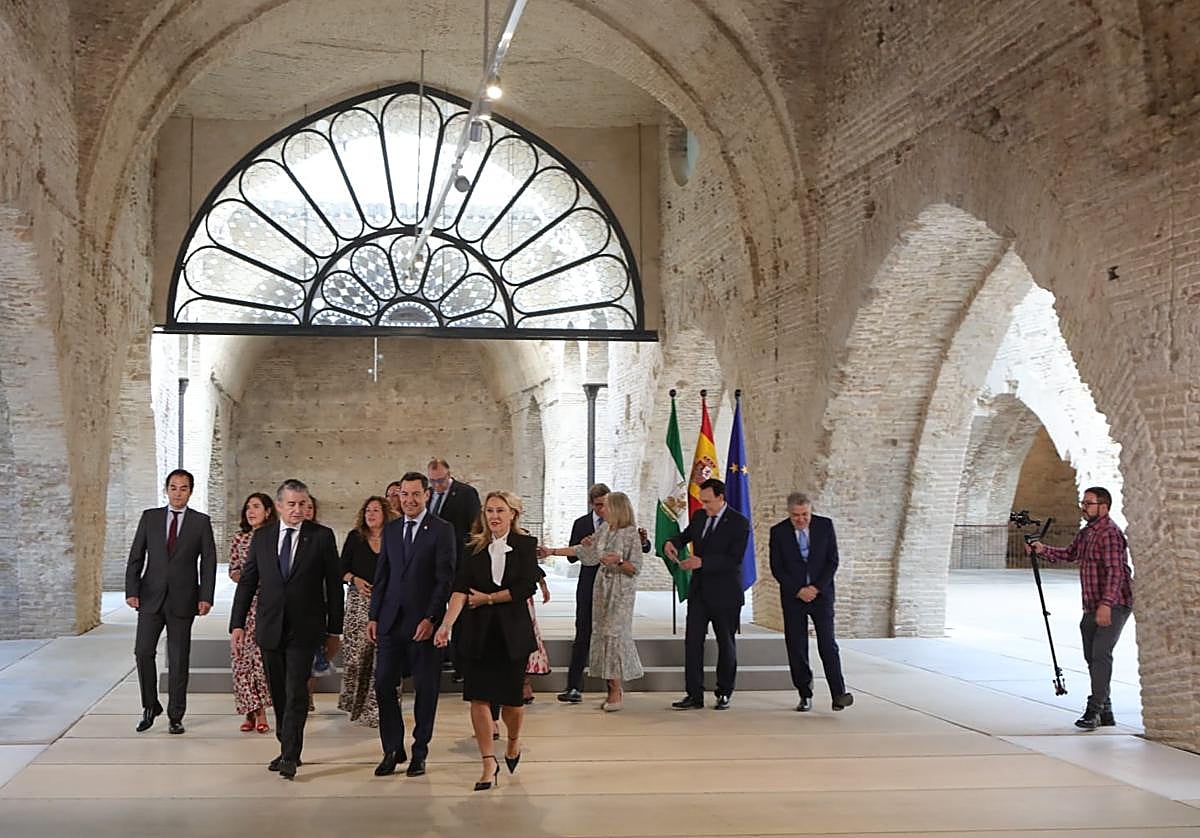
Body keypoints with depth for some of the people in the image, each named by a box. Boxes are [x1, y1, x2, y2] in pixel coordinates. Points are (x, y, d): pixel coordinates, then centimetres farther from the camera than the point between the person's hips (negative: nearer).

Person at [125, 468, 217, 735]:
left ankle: (175, 716, 13)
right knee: (143, 652, -6)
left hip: (182, 600, -1)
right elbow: (136, 557, 6)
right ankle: (150, 707, 14)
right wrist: (132, 590, -6)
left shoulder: (201, 522, 3)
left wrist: (206, 597, -9)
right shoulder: (150, 517, 7)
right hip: (151, 597, 1)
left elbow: (209, 561, 1)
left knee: (178, 659, 3)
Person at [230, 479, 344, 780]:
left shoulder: (322, 536, -2)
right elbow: (247, 582, 8)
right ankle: (288, 749, 24)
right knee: (278, 693, 12)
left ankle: (290, 756, -7)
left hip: (303, 630, -3)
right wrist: (238, 624, 2)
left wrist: (334, 627, -2)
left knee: (296, 692, -10)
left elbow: (334, 584, 0)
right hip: (269, 628, 4)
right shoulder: (262, 537, 6)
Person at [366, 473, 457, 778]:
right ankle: (392, 750, 14)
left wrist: (430, 619, -14)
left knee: (425, 689, 4)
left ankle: (419, 753, 16)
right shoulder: (390, 530, 12)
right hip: (391, 621, 4)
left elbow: (445, 579, -8)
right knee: (384, 685, 1)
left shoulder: (441, 530, -3)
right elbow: (381, 577, 14)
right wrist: (374, 617, 7)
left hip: (424, 623, -4)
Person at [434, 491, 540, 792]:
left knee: (512, 697, 4)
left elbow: (526, 587, -10)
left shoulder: (525, 545, 0)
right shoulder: (475, 548, 4)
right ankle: (489, 764, 7)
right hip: (478, 631, 1)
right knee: (478, 697, -3)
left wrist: (487, 598, -7)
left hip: (512, 631, -1)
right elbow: (460, 589, -7)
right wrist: (447, 624, -21)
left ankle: (514, 742, 35)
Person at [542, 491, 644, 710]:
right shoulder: (603, 529, 8)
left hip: (621, 590, -7)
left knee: (614, 633, -9)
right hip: (603, 586, 7)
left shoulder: (631, 533, -11)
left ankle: (615, 690, -2)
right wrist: (553, 552, 15)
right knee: (601, 633, 5)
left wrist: (618, 562, -27)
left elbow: (635, 568, -10)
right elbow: (586, 552, 15)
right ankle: (614, 687, 12)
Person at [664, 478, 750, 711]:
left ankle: (724, 694, 21)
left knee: (726, 643, 8)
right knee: (692, 641, -3)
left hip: (725, 593, -5)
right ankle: (694, 695, 0)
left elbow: (734, 560, -19)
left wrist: (702, 562, -27)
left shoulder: (739, 523, -12)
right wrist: (671, 542, 1)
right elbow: (686, 535, 24)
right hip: (699, 591, 5)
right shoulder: (699, 516, 7)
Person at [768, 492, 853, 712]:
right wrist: (798, 590, -11)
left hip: (821, 593, -1)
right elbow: (777, 568, -3)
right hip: (793, 596, 1)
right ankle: (805, 696, 10)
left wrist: (817, 587, -11)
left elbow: (832, 560, -1)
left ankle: (838, 695, -9)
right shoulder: (778, 532, -3)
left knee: (827, 644, -9)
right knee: (796, 647, 1)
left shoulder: (825, 525, -1)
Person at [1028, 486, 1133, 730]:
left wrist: (1106, 604, -31)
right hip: (1092, 608, 10)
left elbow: (1115, 571, -23)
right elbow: (1070, 554, 27)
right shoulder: (1086, 532, 15)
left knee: (1100, 654, -17)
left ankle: (1093, 710, -18)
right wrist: (1043, 550, 12)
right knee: (1092, 657, 11)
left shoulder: (1110, 533, -15)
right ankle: (1105, 712, 19)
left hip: (1113, 606, -10)